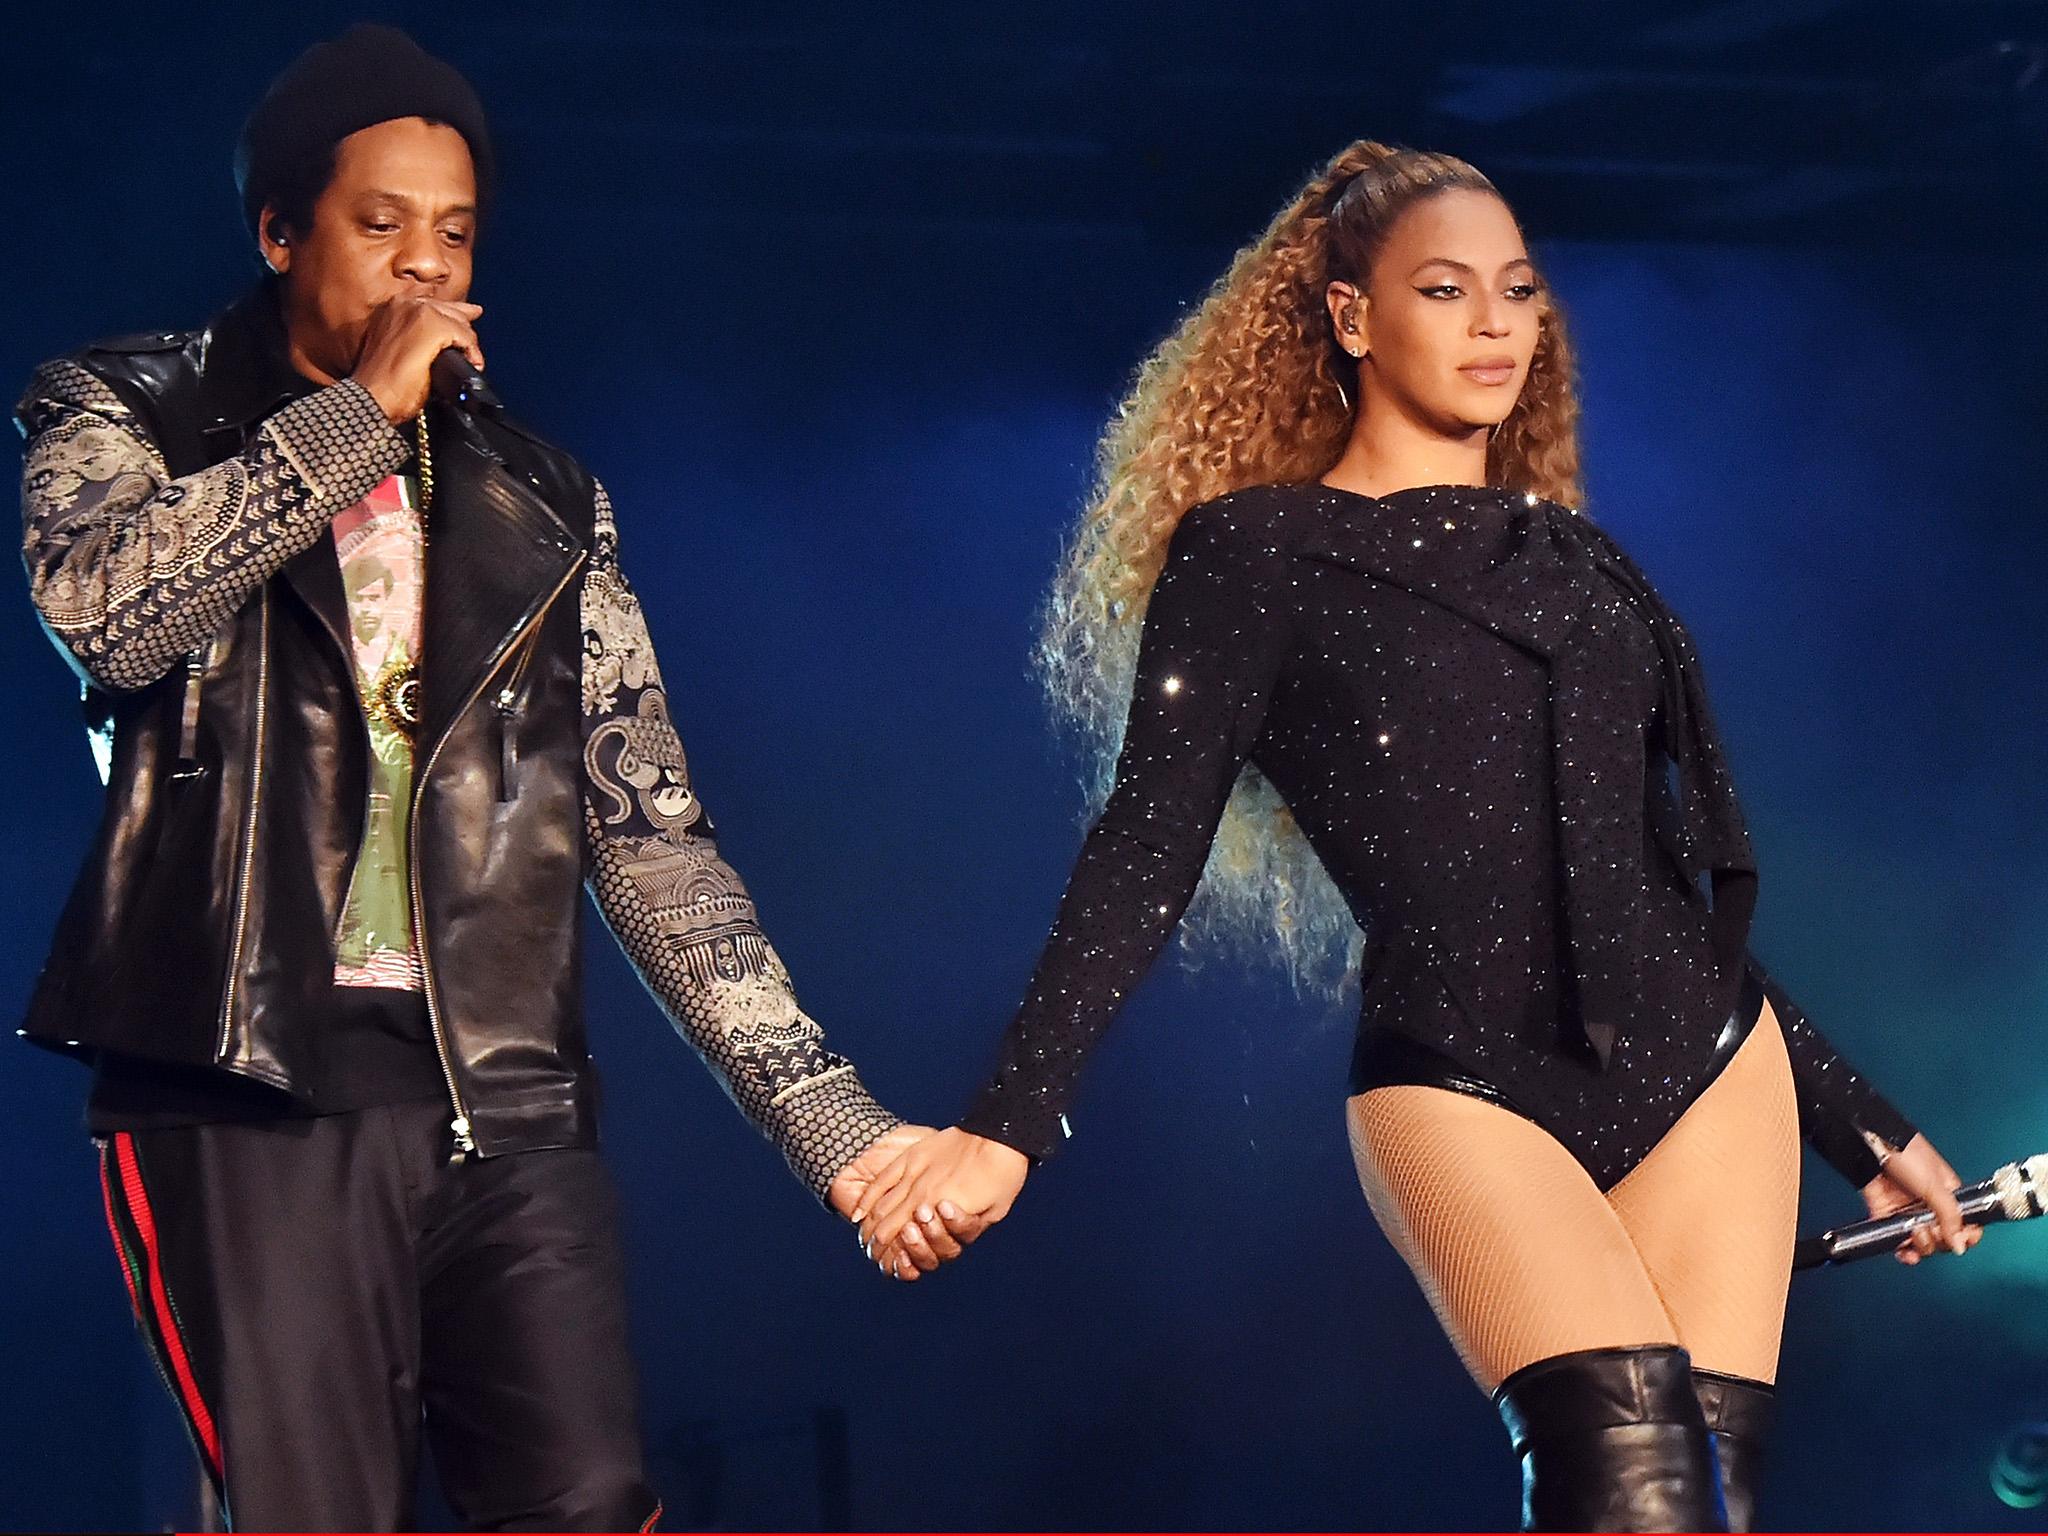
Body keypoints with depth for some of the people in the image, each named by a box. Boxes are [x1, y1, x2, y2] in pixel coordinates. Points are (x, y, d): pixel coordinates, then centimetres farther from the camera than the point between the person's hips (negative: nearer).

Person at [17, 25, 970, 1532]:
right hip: (258, 1093, -3)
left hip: (511, 1106, 3)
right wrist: (362, 413, -8)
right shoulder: (125, 416, 10)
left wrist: (832, 1118, 5)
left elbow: (652, 837, 14)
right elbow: (107, 604, -15)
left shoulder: (544, 506, 17)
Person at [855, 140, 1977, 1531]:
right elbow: (1147, 855, -5)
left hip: (1706, 1059, 5)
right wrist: (1011, 1124, -17)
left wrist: (1863, 1127, 25)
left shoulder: (1578, 560, 17)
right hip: (1464, 1085, -5)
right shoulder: (1254, 554, 2)